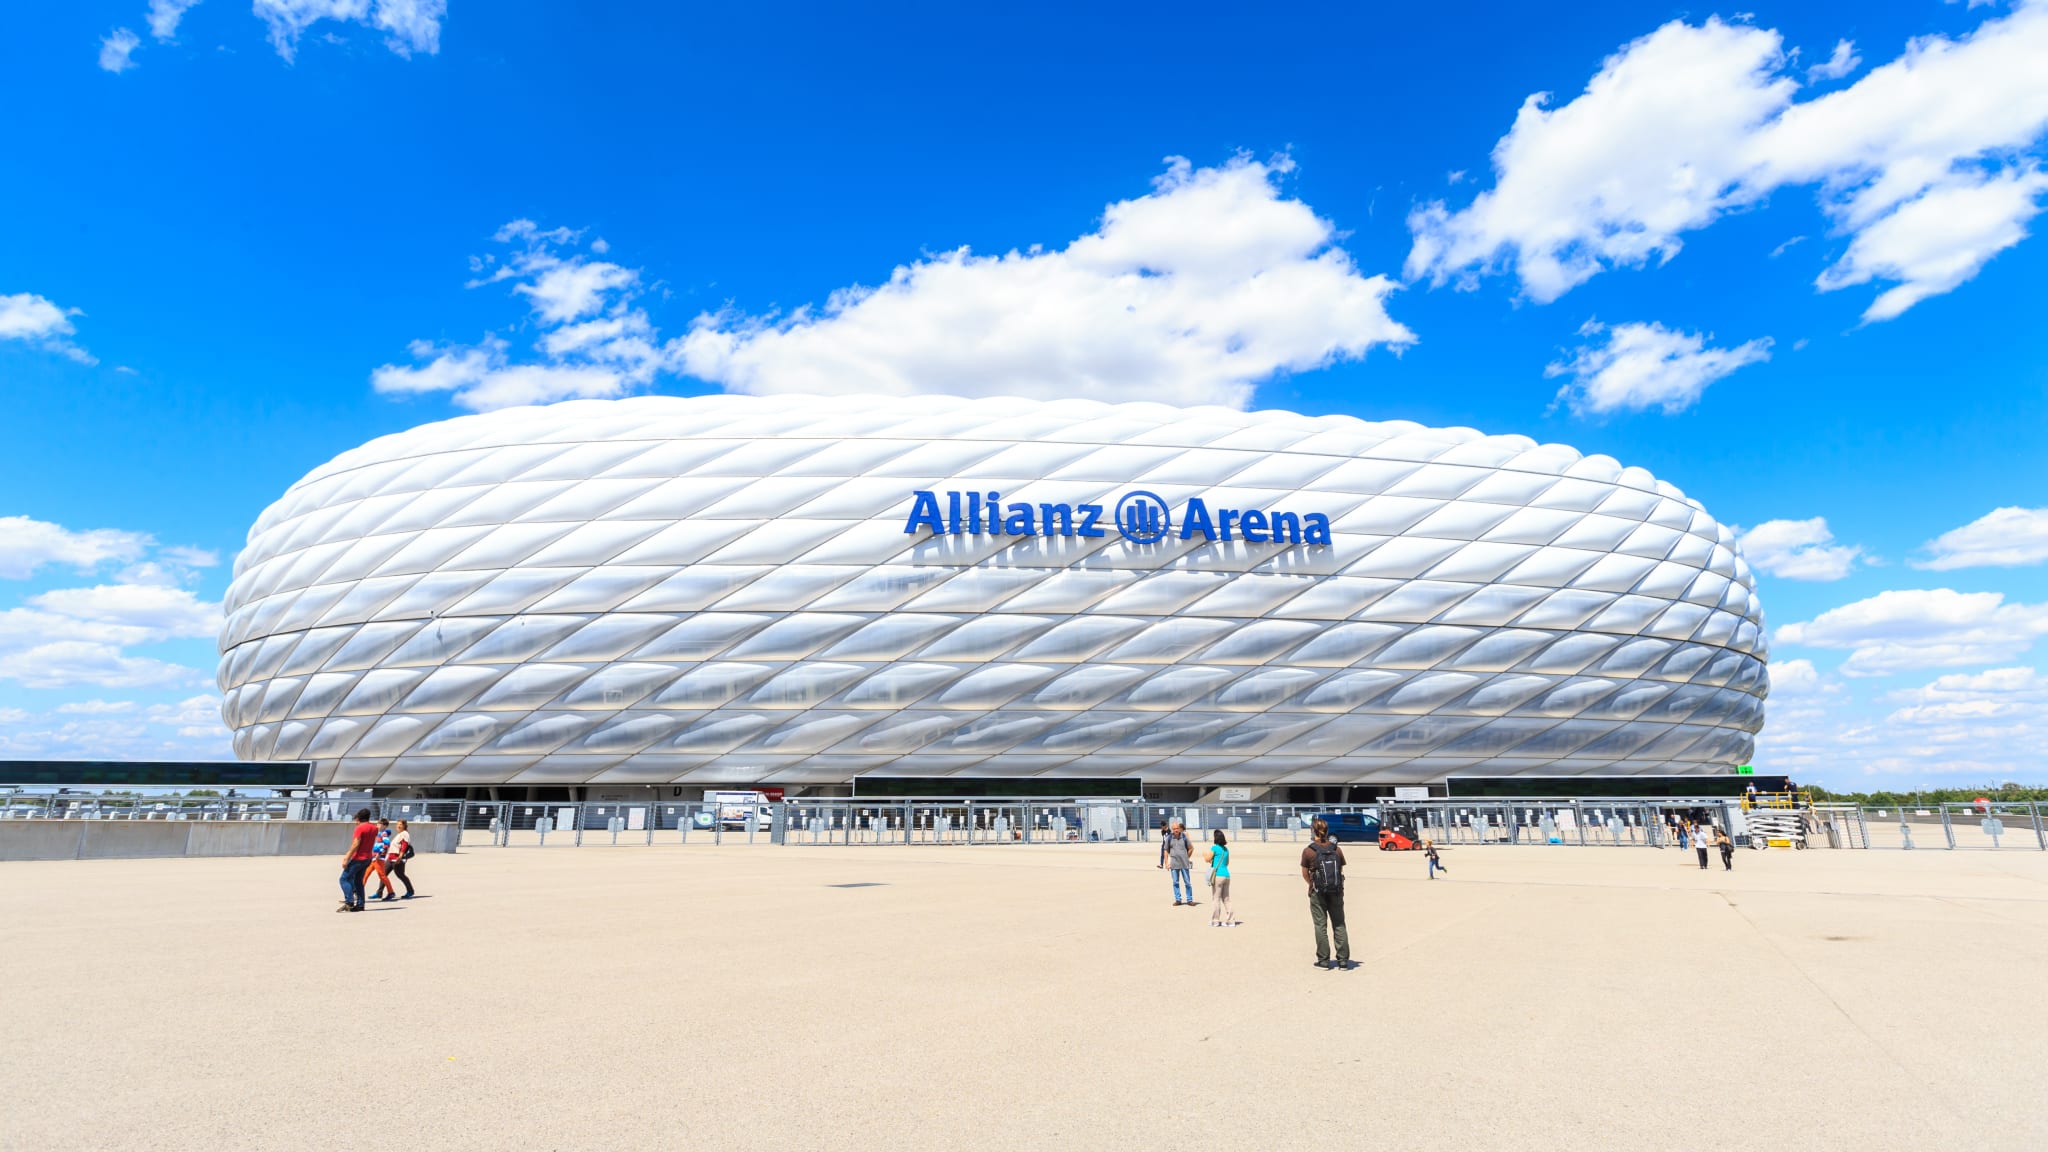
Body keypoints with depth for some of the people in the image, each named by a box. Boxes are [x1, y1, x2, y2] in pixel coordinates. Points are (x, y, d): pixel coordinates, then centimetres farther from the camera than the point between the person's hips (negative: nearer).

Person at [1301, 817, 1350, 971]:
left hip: (1318, 893, -2)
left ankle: (1324, 960, 10)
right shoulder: (1337, 850, -3)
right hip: (1336, 892, 2)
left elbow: (1305, 875, -1)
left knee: (1320, 926, 7)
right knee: (1339, 925, 10)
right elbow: (1341, 871, 2)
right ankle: (1343, 960, 9)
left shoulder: (1308, 851, -9)